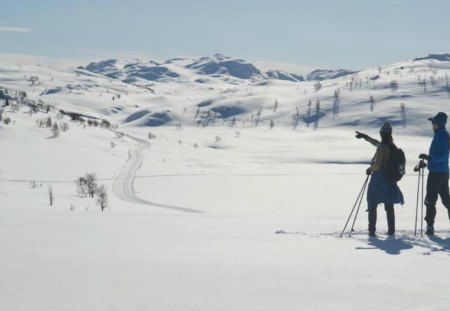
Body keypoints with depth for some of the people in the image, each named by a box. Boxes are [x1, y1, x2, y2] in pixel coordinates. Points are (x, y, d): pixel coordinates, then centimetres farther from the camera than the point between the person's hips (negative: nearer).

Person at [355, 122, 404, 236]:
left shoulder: (381, 147, -18)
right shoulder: (392, 146, 5)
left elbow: (377, 165, -23)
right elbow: (377, 143, 22)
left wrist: (369, 169, -2)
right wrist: (365, 137, 30)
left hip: (378, 179, -6)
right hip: (390, 179, 6)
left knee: (372, 205, 7)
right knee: (389, 206, 15)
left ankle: (372, 230, 6)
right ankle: (391, 230, 13)